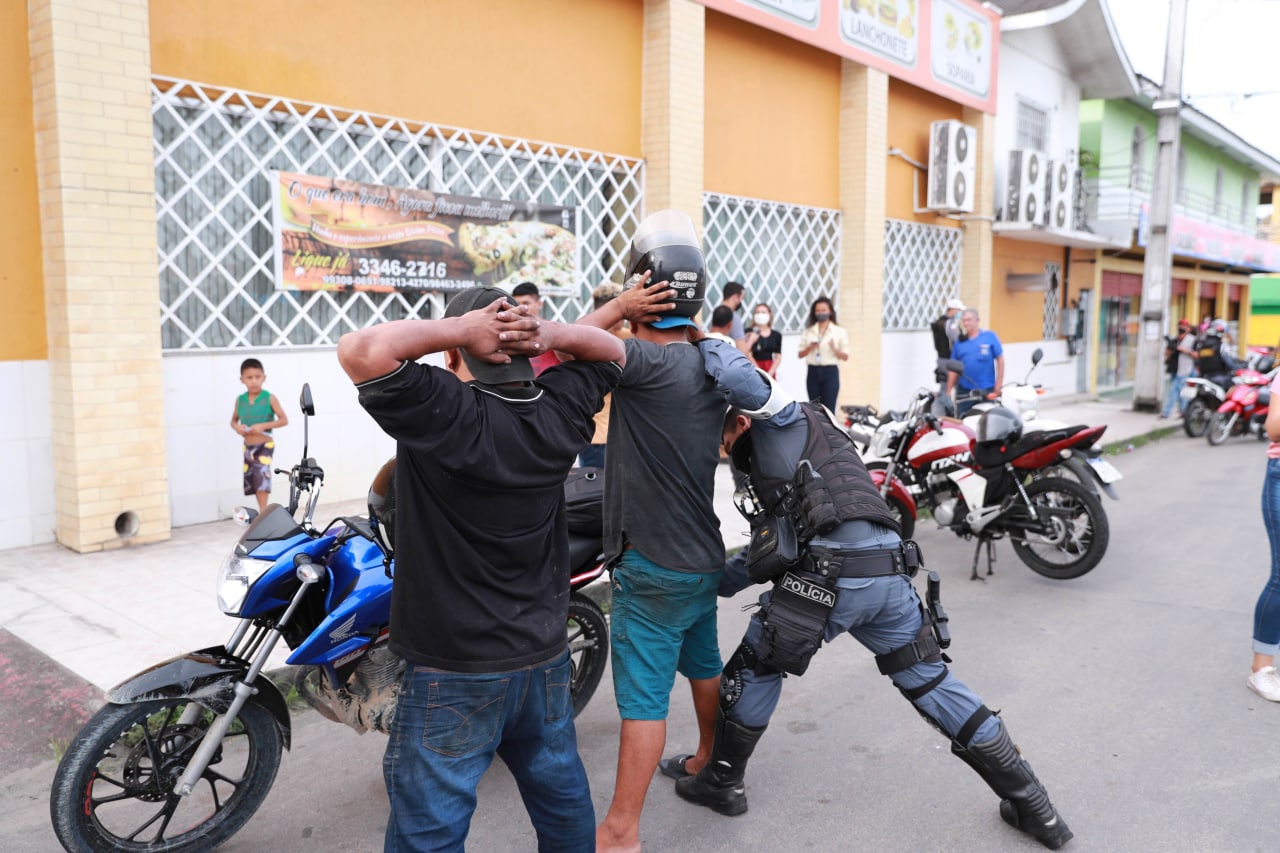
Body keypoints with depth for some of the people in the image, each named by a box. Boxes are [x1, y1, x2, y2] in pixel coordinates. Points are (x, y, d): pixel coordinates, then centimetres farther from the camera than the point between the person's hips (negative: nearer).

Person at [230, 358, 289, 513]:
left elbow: (284, 420, -10)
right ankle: (263, 512, 24)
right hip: (248, 447, 5)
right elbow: (233, 420, 17)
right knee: (251, 482, 11)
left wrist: (263, 426, -21)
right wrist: (237, 427, -7)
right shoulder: (240, 400, 4)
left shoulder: (269, 398, -9)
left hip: (265, 446, -5)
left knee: (262, 480, -16)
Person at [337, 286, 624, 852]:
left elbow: (360, 349, -33)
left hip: (456, 675, -6)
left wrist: (458, 330, -20)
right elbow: (613, 352, 13)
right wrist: (547, 335, -6)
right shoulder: (558, 408, -4)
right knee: (562, 799, 24)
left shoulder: (449, 415, -23)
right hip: (546, 658, 6)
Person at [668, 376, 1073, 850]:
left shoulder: (783, 423, 10)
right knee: (932, 683, 17)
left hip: (832, 573, -8)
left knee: (756, 665, 13)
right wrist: (712, 583, 33)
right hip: (890, 574, 8)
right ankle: (1033, 806, 23)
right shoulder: (794, 459, 32)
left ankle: (723, 782, 26)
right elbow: (773, 547, 33)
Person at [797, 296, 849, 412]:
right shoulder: (808, 332, 10)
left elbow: (845, 357, 1)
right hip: (813, 372, 3)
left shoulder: (839, 332, 4)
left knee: (828, 409, -6)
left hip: (830, 372, -3)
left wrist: (834, 349, -17)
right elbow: (800, 354, 10)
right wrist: (809, 348, -9)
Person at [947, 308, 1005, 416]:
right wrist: (948, 391, 7)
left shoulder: (990, 337, 0)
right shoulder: (959, 342, 9)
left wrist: (998, 386, -6)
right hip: (964, 391, 3)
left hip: (986, 391, -2)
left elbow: (1000, 361, 0)